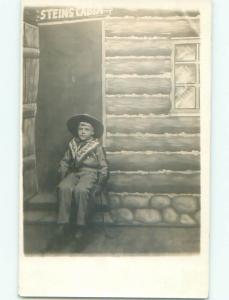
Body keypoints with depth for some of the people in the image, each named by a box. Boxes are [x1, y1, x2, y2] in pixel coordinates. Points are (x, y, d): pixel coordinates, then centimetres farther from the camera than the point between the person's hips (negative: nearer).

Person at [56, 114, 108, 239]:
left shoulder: (96, 146, 3)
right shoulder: (73, 144, 14)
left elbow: (103, 166, 5)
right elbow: (65, 161, 23)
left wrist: (100, 181, -4)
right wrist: (63, 174, 11)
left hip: (90, 173, -4)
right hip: (74, 173, 4)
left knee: (80, 189, -36)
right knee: (63, 187, -30)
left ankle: (80, 224, -25)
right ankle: (63, 222, -25)